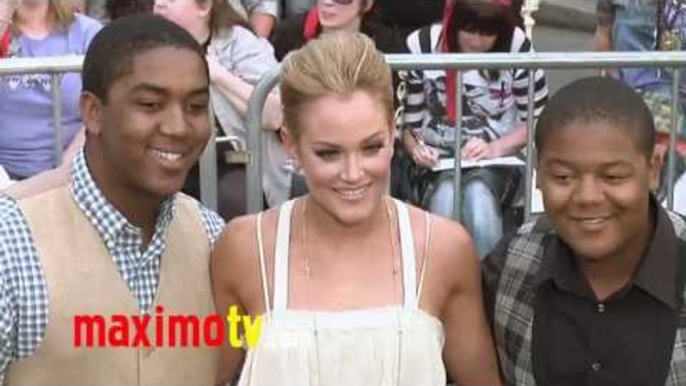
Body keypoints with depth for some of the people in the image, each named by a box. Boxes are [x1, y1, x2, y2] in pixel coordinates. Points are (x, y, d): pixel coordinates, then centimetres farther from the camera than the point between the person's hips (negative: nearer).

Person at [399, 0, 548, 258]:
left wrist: (496, 148, -16)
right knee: (444, 197, -34)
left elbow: (538, 119, -1)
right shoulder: (421, 47, -7)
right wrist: (416, 149, -21)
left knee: (478, 196, -34)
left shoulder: (516, 47, -8)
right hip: (438, 161, 1)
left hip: (498, 160, 0)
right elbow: (410, 122, 1)